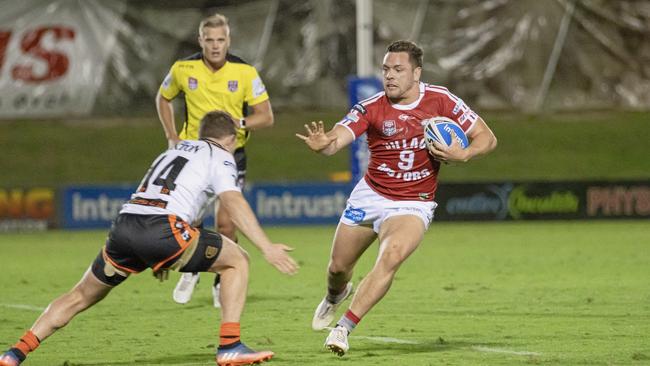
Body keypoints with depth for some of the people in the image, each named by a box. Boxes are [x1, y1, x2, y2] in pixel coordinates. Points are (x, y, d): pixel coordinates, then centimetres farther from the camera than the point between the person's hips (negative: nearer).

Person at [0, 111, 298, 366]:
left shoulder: (171, 152, 35)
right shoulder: (220, 157, 14)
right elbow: (233, 202, -5)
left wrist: (158, 258, 53)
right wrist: (267, 248, -11)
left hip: (123, 225, 6)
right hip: (163, 229, -6)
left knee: (81, 296, 21)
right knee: (237, 261, 12)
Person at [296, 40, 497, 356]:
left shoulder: (441, 101, -10)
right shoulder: (371, 107, -11)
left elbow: (487, 138, -3)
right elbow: (335, 140, -24)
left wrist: (462, 154, -23)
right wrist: (321, 144, -48)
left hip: (413, 205, -2)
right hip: (369, 196, 2)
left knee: (391, 257, -29)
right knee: (339, 267, 12)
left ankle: (344, 327, -22)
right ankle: (335, 296, 51)